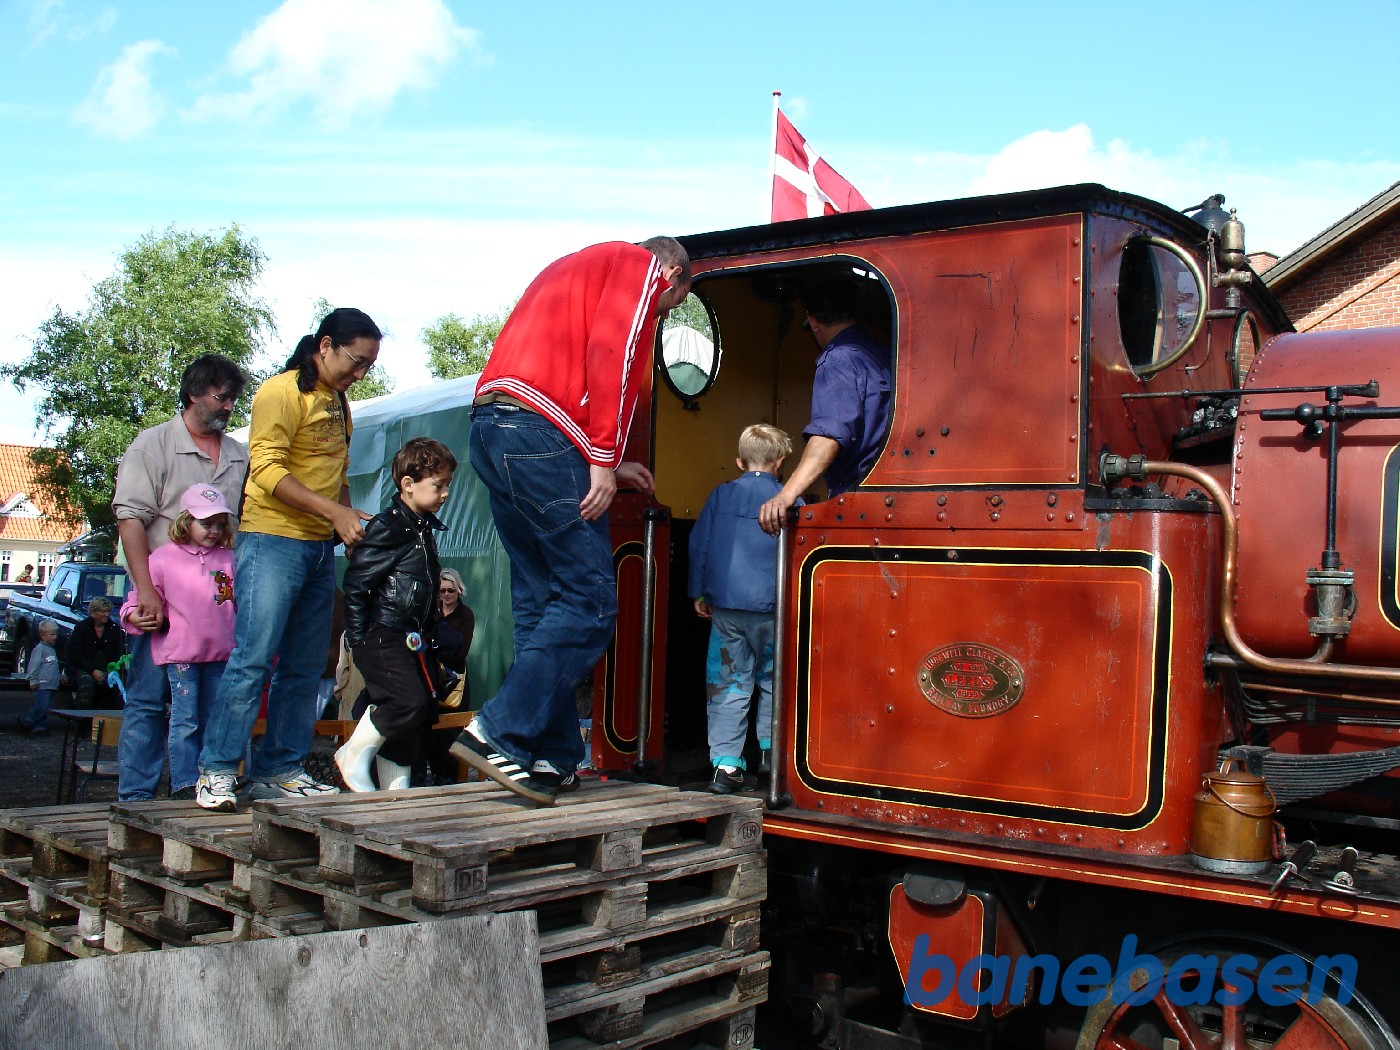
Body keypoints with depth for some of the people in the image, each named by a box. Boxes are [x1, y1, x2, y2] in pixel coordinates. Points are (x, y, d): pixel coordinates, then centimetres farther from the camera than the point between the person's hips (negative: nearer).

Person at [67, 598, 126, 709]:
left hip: (107, 668, 2)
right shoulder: (81, 627, -2)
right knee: (87, 682, -35)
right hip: (83, 668, -2)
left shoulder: (114, 628, 6)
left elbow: (119, 653, 6)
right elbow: (76, 654, -7)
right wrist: (93, 671, -19)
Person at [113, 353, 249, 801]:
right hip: (162, 597, -4)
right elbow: (130, 519, -7)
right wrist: (147, 591, -17)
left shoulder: (239, 456, 15)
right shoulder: (153, 444, 1)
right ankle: (135, 798, 4)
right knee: (148, 699, -1)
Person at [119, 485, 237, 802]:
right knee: (185, 721, -3)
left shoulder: (227, 559, 11)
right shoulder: (163, 558, 1)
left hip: (220, 653, 4)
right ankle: (184, 784, 2)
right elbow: (141, 596, 2)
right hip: (180, 653, -4)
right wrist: (133, 614, -16)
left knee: (213, 721, 10)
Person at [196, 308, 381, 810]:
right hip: (273, 541, -8)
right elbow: (267, 468, -15)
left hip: (320, 547, 8)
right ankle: (216, 773, -6)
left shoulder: (338, 403, 20)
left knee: (304, 668, 6)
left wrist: (351, 521, 6)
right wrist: (334, 512, -20)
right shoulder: (281, 392, -5)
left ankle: (280, 769, 12)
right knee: (253, 658, -12)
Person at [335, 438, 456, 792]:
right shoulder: (387, 527, -12)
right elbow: (354, 583, -15)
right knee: (408, 701, -19)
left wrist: (430, 633, 21)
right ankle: (353, 755, 3)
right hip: (384, 636, -9)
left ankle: (397, 787, 18)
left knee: (423, 714, 7)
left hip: (416, 640, 9)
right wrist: (360, 639, -16)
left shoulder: (425, 527, 15)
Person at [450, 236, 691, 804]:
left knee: (540, 602, 9)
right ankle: (499, 732, -13)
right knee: (590, 600, -7)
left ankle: (553, 761, 10)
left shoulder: (577, 268, 34)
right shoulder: (642, 264, 8)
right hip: (539, 435, -9)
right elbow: (610, 354, -11)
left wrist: (605, 465, 26)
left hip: (490, 430, 9)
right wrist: (604, 461, -14)